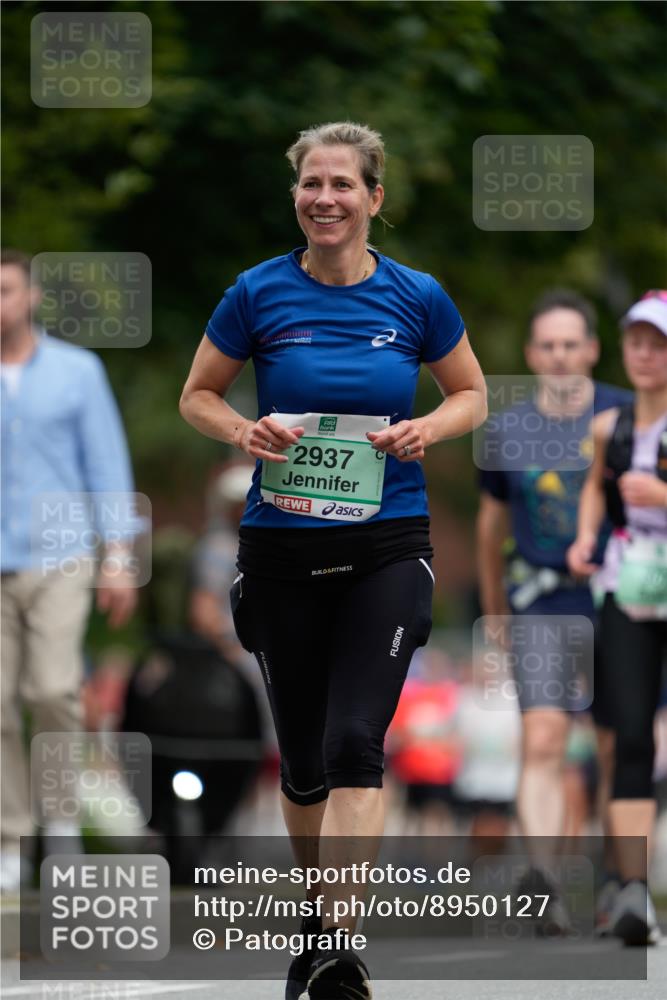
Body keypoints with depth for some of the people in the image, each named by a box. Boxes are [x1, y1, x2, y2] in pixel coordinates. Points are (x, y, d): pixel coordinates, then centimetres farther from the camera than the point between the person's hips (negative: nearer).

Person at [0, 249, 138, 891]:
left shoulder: (78, 371, 2)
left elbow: (108, 465, 2)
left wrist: (119, 561, -4)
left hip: (57, 560, -1)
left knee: (53, 692, -16)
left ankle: (61, 811, 7)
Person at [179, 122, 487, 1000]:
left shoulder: (417, 297, -2)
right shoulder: (258, 294, -2)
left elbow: (471, 394, 12)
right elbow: (197, 396, 9)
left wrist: (426, 431, -9)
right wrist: (245, 432, -12)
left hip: (387, 548, -1)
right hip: (281, 550, 1)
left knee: (355, 743, -15)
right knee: (302, 756, 9)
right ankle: (317, 919, 30)